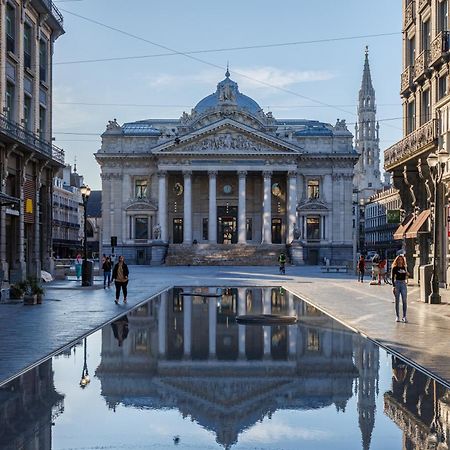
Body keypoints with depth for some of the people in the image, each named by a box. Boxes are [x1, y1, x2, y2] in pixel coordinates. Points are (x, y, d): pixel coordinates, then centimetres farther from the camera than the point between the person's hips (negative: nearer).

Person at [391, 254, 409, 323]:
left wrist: (406, 274, 3)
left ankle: (404, 317, 1)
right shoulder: (395, 268, 0)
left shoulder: (404, 268, 12)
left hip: (403, 284, 3)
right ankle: (397, 316, 9)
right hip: (397, 283, -3)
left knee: (404, 301, -3)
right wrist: (394, 286, -12)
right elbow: (392, 277, -4)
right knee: (397, 301, 2)